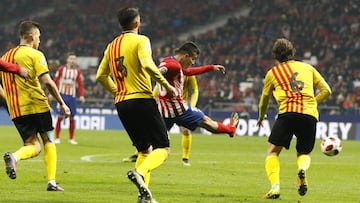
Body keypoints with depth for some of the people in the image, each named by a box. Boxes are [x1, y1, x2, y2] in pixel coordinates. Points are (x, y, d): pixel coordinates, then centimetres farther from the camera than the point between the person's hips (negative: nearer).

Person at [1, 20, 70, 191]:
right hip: (37, 105, -5)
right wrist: (62, 103, -5)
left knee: (33, 146, 7)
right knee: (48, 141, 10)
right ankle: (51, 182, 3)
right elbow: (47, 82, -12)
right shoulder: (35, 55, -4)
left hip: (16, 110, 5)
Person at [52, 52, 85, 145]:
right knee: (60, 116, -7)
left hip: (72, 96, 2)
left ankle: (71, 138, 10)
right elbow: (55, 81, 3)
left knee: (72, 117, 1)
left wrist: (81, 95, -6)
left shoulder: (77, 71, 6)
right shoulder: (61, 69, 0)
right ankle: (57, 138, -1)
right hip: (62, 95, -2)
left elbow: (80, 84, 6)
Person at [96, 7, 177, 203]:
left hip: (121, 104, 7)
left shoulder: (112, 46, 15)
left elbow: (101, 76, 16)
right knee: (163, 148, -5)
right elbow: (147, 65, -22)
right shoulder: (141, 41, -5)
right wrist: (167, 85, -14)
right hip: (142, 100, -7)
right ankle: (140, 172, -32)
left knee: (144, 149, 18)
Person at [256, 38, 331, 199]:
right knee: (304, 154, 20)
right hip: (310, 115, 2)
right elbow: (326, 91, 18)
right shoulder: (308, 68, 21)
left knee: (272, 151, 7)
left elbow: (264, 100, 28)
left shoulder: (273, 72, 17)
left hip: (287, 113, -2)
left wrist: (261, 118, 46)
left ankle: (275, 187, -15)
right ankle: (302, 169, -16)